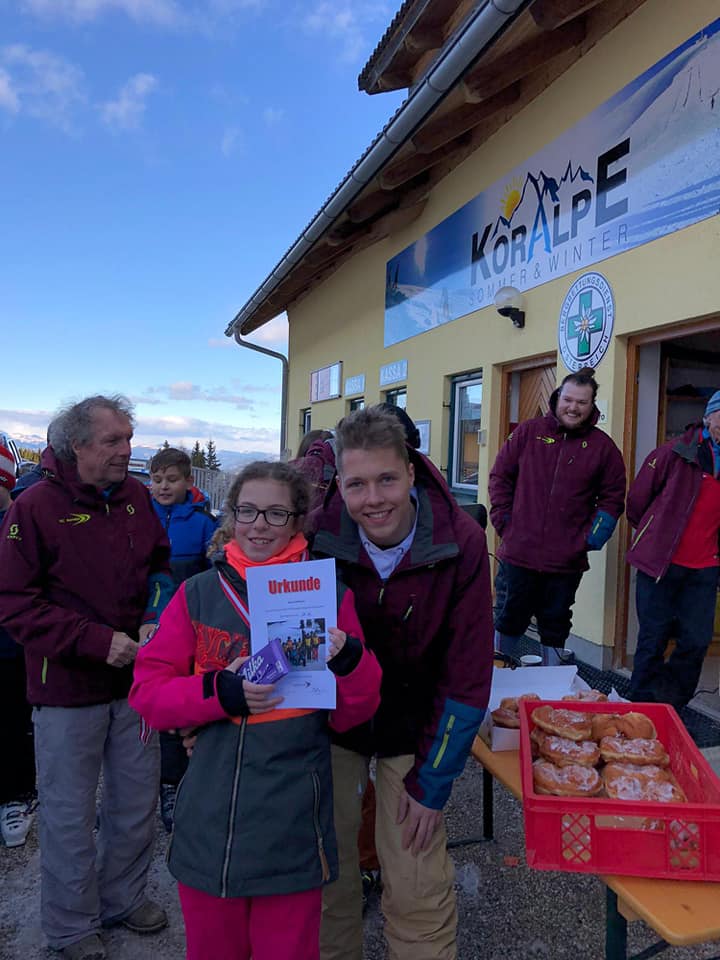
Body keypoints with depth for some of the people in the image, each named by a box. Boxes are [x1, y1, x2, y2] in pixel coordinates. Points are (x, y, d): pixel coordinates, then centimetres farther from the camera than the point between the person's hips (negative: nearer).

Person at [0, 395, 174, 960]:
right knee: (70, 813, 12)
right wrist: (96, 641, -21)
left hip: (135, 678, 5)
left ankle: (124, 897, 44)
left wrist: (154, 621, -6)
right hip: (68, 686, -4)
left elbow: (160, 567, 11)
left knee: (137, 803, 18)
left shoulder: (137, 497, 0)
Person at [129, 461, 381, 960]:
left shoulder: (331, 597, -5)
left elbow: (353, 714, -3)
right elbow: (147, 692, -3)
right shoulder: (198, 594, -2)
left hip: (291, 828, -1)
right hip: (209, 821, 2)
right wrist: (219, 692, -19)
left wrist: (348, 663, -23)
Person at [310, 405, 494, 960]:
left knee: (418, 887, 2)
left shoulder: (462, 545, -22)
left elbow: (468, 678, -15)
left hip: (414, 725, -1)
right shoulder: (317, 537, -21)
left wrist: (431, 782, -11)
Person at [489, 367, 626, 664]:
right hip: (518, 552, 0)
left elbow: (613, 495, 6)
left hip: (567, 560, 1)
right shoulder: (528, 431, 0)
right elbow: (500, 475, 5)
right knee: (508, 620, 12)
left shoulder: (603, 446, 2)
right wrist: (502, 519, -3)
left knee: (556, 627, 15)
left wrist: (592, 535, -4)